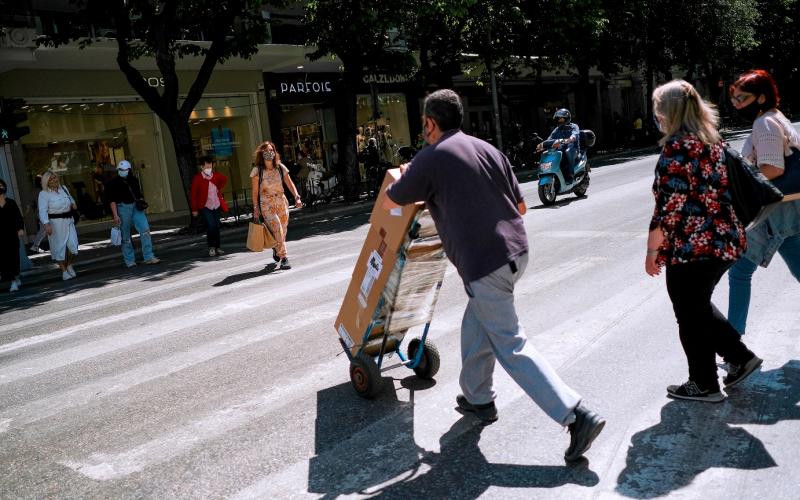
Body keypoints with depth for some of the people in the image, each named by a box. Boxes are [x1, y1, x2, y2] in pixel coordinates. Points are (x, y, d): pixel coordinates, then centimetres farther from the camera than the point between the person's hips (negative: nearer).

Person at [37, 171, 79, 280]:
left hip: (68, 221, 5)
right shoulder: (44, 194, -8)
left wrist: (73, 203, 6)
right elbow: (42, 210, -18)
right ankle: (64, 270, 12)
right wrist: (46, 224, -33)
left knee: (73, 245, 0)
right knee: (59, 247, 1)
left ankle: (69, 265, 25)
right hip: (55, 223, -5)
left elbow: (70, 198, 30)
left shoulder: (63, 188, 10)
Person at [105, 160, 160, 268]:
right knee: (126, 236, 3)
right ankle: (129, 261, 12)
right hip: (123, 208, -4)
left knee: (145, 229, -9)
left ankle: (149, 257, -7)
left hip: (135, 207, 4)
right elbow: (112, 200, -7)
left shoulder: (133, 180, 13)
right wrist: (115, 215, -14)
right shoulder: (113, 183, -2)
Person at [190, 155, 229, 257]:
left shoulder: (216, 175, 1)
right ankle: (211, 247, -4)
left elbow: (224, 179, 24)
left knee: (216, 226, 10)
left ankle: (217, 248, 21)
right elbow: (193, 194, -9)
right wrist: (194, 209, -9)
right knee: (211, 225, -18)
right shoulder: (197, 178, -12)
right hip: (205, 206, -5)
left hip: (216, 205, 5)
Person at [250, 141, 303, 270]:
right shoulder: (257, 170, -5)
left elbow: (290, 184, 5)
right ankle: (283, 258, -14)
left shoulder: (280, 167, 4)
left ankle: (276, 249, 38)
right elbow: (255, 191, -3)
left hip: (282, 202, 4)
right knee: (277, 230, -18)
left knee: (283, 231, 7)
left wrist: (297, 197, -9)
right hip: (266, 204, -4)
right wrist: (256, 209, -5)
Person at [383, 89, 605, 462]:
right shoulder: (488, 149, 12)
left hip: (484, 263, -8)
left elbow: (389, 202, 8)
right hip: (516, 250, 8)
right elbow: (521, 206, 16)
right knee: (476, 325, 24)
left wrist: (403, 175, 28)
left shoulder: (430, 158, -6)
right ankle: (478, 398, 36)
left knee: (511, 347, -1)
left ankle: (576, 415, -3)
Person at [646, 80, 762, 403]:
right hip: (724, 240, 9)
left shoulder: (677, 148, -17)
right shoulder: (713, 140, 9)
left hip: (690, 247, -9)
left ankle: (704, 385, 20)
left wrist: (653, 250, -13)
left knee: (691, 316, 7)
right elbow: (721, 189, 16)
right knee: (700, 307, 26)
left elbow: (670, 207, -20)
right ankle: (740, 357, 27)